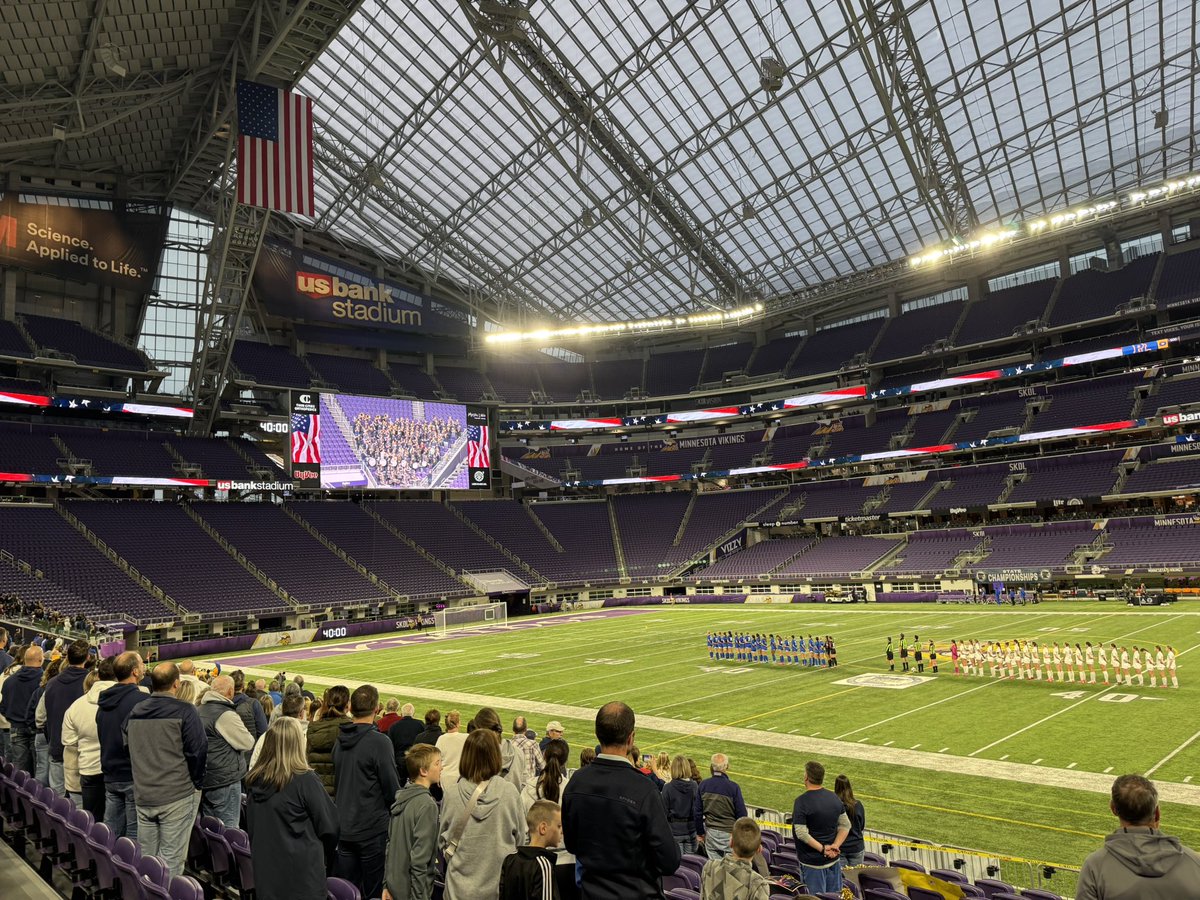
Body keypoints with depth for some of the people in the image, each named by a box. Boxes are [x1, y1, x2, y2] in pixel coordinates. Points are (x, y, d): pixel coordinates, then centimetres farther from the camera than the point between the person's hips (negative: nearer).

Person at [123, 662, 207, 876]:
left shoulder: (134, 712, 8)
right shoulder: (184, 711, -12)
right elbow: (198, 750, -14)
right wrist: (196, 783, 1)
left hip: (143, 795, 6)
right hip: (178, 795, -6)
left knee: (145, 859, 16)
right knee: (171, 860, -1)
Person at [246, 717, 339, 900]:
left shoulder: (253, 780, -1)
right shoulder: (305, 780, -17)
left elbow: (250, 827, 13)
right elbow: (329, 826, -11)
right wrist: (320, 855, 8)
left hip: (264, 869, 6)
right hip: (301, 873, -6)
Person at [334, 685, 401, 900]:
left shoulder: (340, 741, 3)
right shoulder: (379, 742, -18)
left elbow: (336, 782, 13)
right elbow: (393, 789, -14)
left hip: (344, 828, 6)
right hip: (373, 829, -6)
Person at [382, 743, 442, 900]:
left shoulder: (401, 798, 3)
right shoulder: (427, 805, -21)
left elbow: (390, 843, 9)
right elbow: (419, 858, -22)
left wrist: (386, 885, 15)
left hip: (394, 886, 7)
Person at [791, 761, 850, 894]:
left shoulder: (802, 801, -18)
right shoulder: (834, 797, 2)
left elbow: (801, 833, -23)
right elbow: (845, 825, 4)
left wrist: (822, 848, -17)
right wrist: (836, 846, -5)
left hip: (812, 862, -6)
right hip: (834, 859, 6)